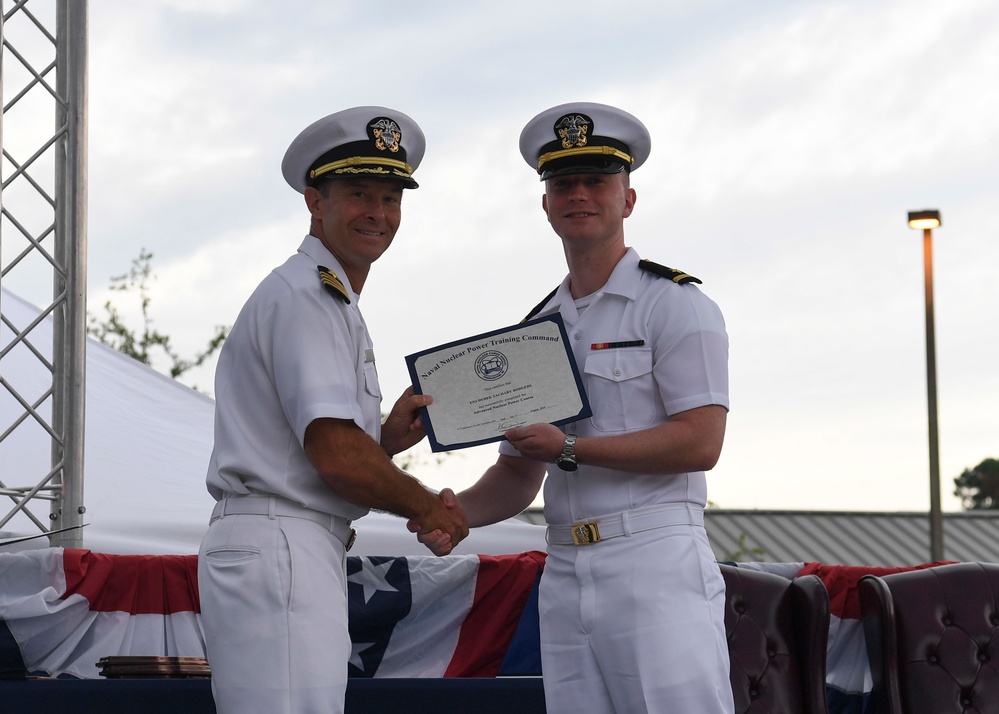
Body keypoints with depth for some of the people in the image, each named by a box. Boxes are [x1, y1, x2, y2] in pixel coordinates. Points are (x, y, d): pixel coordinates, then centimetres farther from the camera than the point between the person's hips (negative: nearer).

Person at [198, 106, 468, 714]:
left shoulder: (332, 301, 25)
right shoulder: (304, 296, -9)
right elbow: (337, 457, -18)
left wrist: (388, 437, 7)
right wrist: (431, 508, -4)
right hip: (278, 549, -11)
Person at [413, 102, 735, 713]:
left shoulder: (674, 303, 1)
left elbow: (700, 442, -11)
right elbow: (519, 475, 21)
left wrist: (569, 447, -11)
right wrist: (457, 511, 0)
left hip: (656, 564, -6)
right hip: (565, 575, 6)